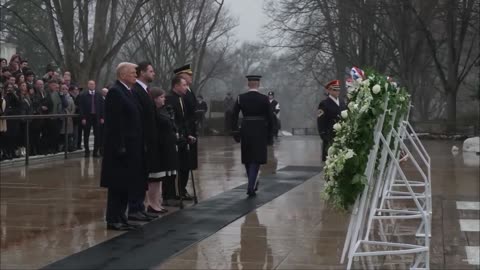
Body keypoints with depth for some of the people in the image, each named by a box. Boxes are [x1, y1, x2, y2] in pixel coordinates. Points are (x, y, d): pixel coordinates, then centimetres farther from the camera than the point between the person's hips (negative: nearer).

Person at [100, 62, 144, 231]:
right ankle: (113, 220, 3)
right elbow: (115, 123, -19)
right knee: (118, 185, -3)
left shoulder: (128, 92, 16)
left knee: (126, 185, 12)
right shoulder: (115, 92, -13)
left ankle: (120, 217, 18)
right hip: (122, 147, -9)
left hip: (131, 147, 9)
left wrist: (139, 145, 15)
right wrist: (119, 146, -22)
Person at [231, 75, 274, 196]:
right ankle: (251, 187, -11)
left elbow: (234, 116, -2)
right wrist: (269, 135, 5)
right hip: (260, 132, -2)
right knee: (256, 159, 0)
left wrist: (235, 131, 7)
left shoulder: (240, 98, -2)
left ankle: (253, 183, 31)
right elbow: (270, 118, -4)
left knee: (247, 159, 16)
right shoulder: (264, 99, -6)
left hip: (245, 131, 2)